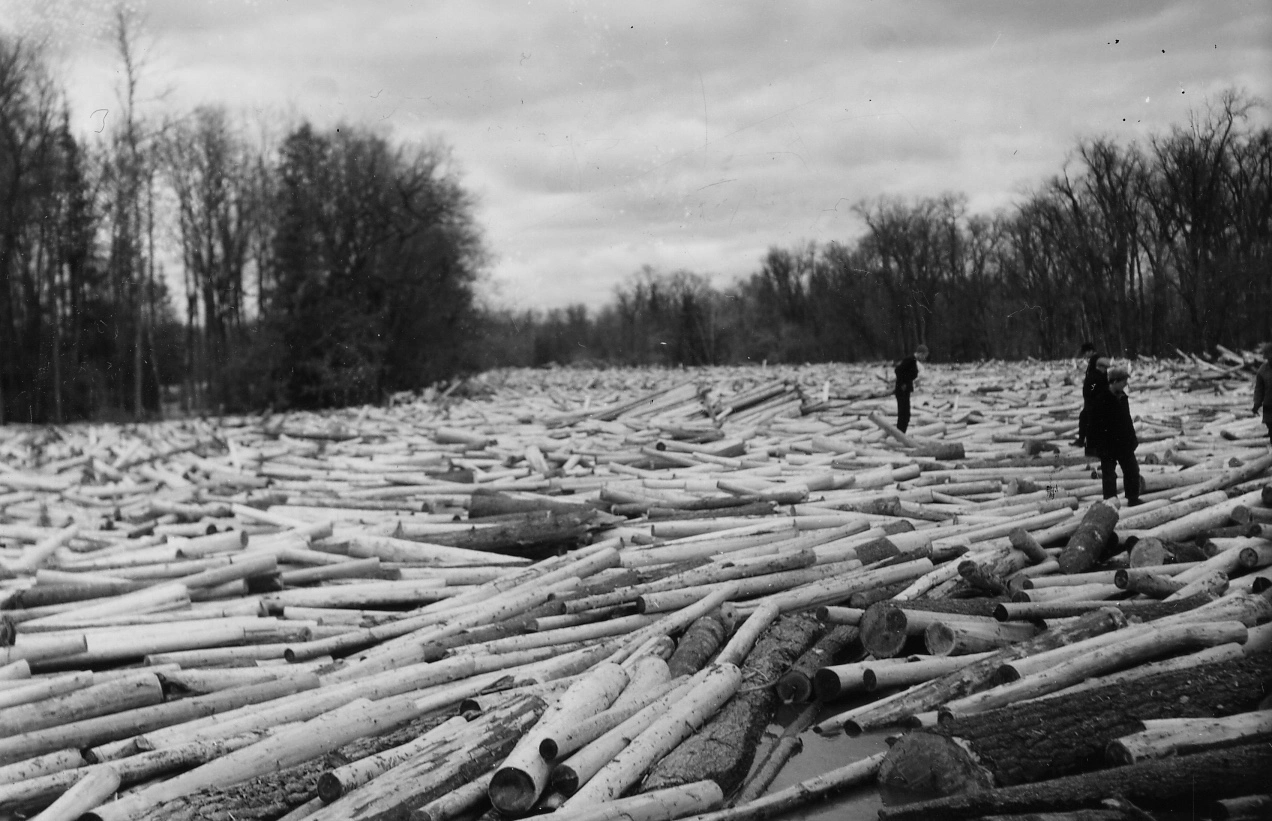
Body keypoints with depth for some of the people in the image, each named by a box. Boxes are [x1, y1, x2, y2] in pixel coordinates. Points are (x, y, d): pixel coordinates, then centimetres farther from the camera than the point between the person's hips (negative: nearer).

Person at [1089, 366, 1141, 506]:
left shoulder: (1122, 396, 6)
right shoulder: (1101, 399, -18)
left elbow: (1127, 419, 16)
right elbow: (1095, 424, -18)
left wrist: (1132, 439, 15)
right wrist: (1094, 443, -20)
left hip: (1124, 442, 7)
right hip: (1107, 445, -7)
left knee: (1132, 470, 11)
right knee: (1109, 474, 2)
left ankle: (1133, 499, 24)